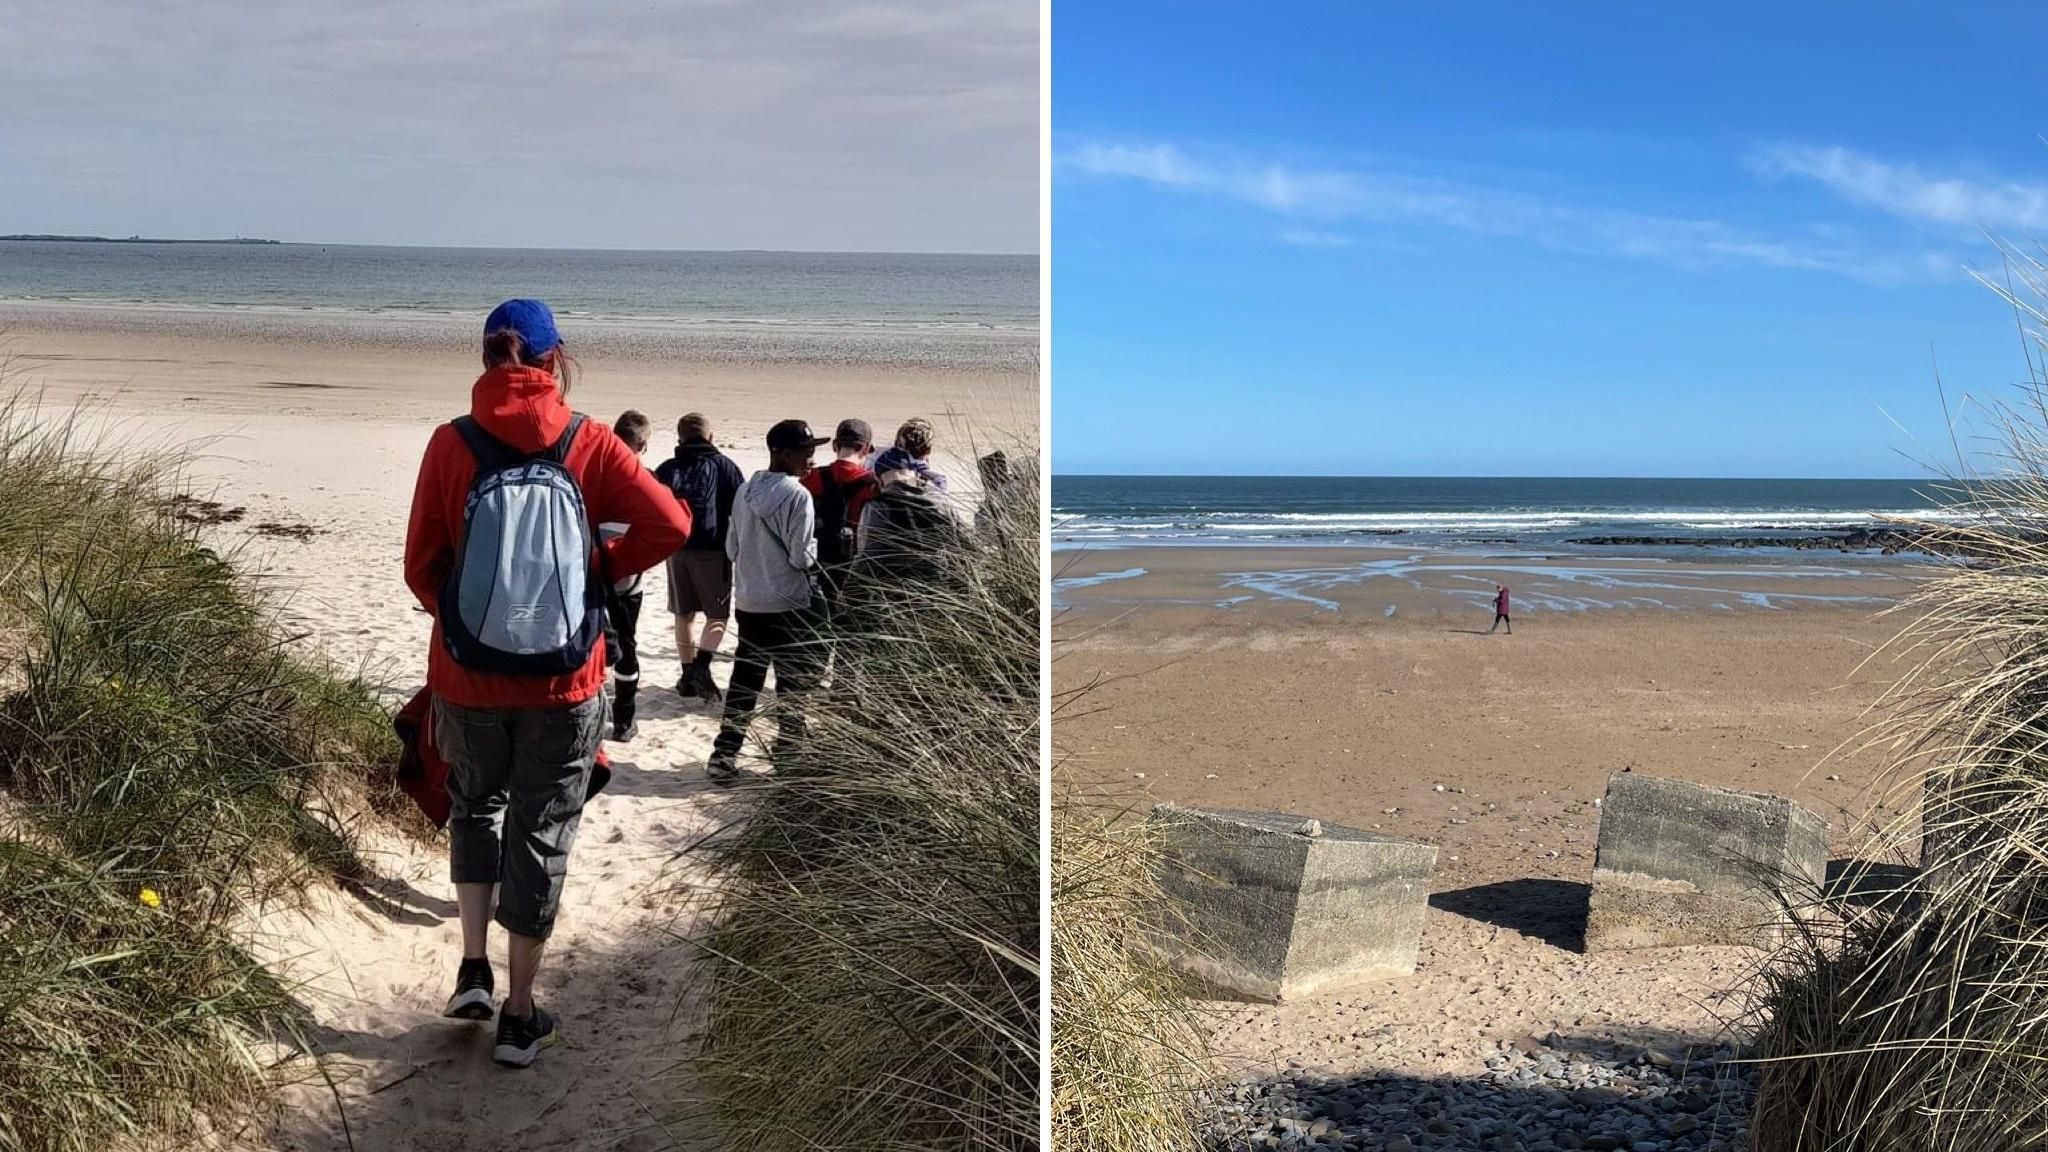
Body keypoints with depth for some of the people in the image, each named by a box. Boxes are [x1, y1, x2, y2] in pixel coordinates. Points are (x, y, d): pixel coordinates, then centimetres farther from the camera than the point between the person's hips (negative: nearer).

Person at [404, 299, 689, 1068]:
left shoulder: (453, 444, -5)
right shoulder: (588, 444, -5)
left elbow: (422, 565, -2)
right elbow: (669, 524, -13)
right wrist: (601, 569, 3)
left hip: (467, 675, 1)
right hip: (566, 682, -1)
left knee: (475, 803, 26)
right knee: (542, 830, 12)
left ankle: (473, 970, 18)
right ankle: (520, 1016, 19)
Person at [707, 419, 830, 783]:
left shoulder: (745, 490, 3)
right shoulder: (797, 495, -18)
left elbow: (731, 548, 8)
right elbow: (802, 557, -17)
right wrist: (815, 547, 2)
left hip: (748, 603, 6)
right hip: (789, 606, -6)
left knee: (744, 680, 14)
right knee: (793, 685, 6)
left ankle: (724, 755, 15)